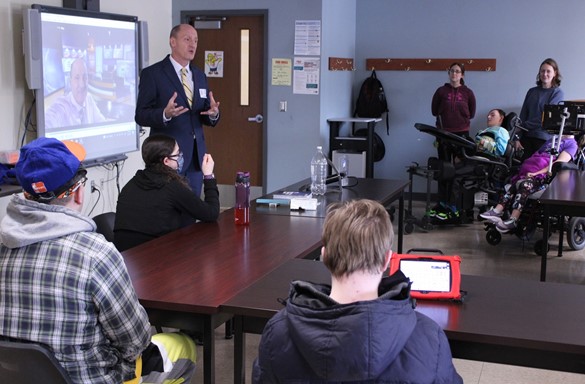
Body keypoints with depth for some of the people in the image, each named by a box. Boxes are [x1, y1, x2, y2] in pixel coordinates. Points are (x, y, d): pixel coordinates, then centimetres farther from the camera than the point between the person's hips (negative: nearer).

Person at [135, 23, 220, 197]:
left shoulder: (199, 75, 14)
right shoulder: (152, 73, -5)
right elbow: (140, 116, -8)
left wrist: (213, 113, -8)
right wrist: (165, 114, -27)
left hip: (195, 156, 6)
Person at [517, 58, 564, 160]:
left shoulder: (558, 93, 2)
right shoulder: (532, 92, 14)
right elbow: (523, 116, 9)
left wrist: (526, 125, -6)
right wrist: (518, 138, 1)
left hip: (545, 137, -4)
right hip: (527, 136, 4)